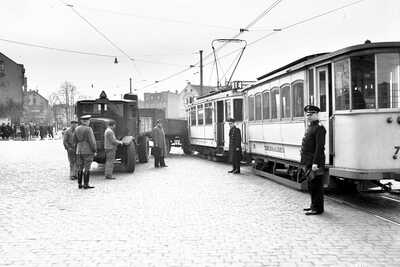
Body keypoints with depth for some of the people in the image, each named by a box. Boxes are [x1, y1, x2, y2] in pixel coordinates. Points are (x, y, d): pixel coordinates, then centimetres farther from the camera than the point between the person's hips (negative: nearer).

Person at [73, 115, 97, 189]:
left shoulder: (76, 129, 6)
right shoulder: (88, 129, -13)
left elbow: (75, 140, 12)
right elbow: (92, 141, -15)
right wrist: (95, 151, -7)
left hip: (79, 151, 6)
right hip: (88, 152, -6)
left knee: (80, 168, 11)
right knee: (87, 168, -2)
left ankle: (79, 184, 14)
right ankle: (86, 185, -1)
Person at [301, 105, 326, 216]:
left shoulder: (319, 128, -13)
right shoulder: (310, 128, 17)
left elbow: (319, 147, -19)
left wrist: (315, 163, -23)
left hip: (315, 162, -10)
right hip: (308, 163, 10)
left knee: (316, 185, -3)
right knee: (311, 185, 17)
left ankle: (317, 208, 4)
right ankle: (314, 205, 27)